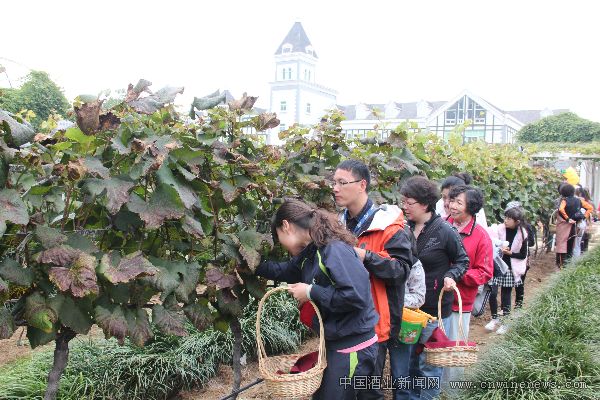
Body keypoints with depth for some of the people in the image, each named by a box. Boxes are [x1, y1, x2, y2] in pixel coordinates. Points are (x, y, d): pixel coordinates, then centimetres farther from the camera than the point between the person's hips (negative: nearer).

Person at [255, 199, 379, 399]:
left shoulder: (334, 250, -24)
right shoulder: (309, 254, 5)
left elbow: (356, 295, -31)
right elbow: (285, 270, 23)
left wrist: (311, 292, -22)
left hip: (353, 347, -9)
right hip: (334, 343, 9)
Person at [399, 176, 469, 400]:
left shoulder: (445, 231, -13)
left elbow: (462, 261, 0)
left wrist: (451, 276, -18)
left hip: (434, 308, -5)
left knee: (429, 363, 5)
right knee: (409, 358, 17)